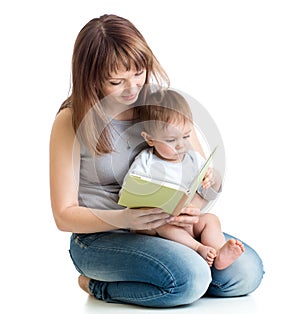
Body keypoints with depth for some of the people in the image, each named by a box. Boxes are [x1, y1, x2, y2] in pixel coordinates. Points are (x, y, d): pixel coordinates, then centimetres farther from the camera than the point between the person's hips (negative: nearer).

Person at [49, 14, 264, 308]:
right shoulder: (71, 122, -12)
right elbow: (64, 215, -10)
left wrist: (197, 202, -20)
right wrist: (124, 219, -28)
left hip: (162, 226, 6)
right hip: (100, 236, -5)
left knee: (247, 271, -12)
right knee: (190, 277, -30)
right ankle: (98, 285, -3)